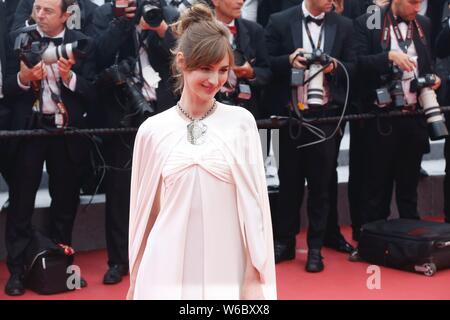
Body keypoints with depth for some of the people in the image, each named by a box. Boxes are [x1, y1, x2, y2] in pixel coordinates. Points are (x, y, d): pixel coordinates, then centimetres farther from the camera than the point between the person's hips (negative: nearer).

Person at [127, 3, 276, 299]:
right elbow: (144, 210, 7)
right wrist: (135, 281, 12)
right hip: (166, 271, 1)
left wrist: (254, 278, -5)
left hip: (226, 272, 0)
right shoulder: (153, 130, 0)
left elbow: (253, 203, -1)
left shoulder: (241, 122, -1)